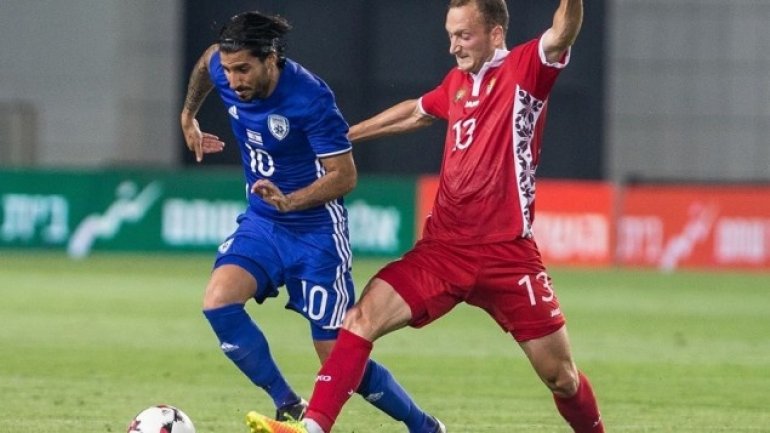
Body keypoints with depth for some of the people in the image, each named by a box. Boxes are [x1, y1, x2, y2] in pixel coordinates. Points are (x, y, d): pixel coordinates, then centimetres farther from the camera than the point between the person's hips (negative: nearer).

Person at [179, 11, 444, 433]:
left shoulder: (309, 98, -27)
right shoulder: (223, 71, -11)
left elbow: (344, 175, -22)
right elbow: (206, 61, 16)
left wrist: (290, 201, -36)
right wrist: (188, 118, 26)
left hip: (315, 231, -6)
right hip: (260, 222, 6)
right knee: (218, 303, -21)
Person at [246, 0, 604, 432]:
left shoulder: (524, 69, -3)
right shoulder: (458, 82, 15)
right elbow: (416, 113, 35)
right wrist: (346, 135, 40)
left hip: (507, 254, -5)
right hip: (444, 247, 5)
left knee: (560, 375, 0)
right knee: (364, 316, -13)